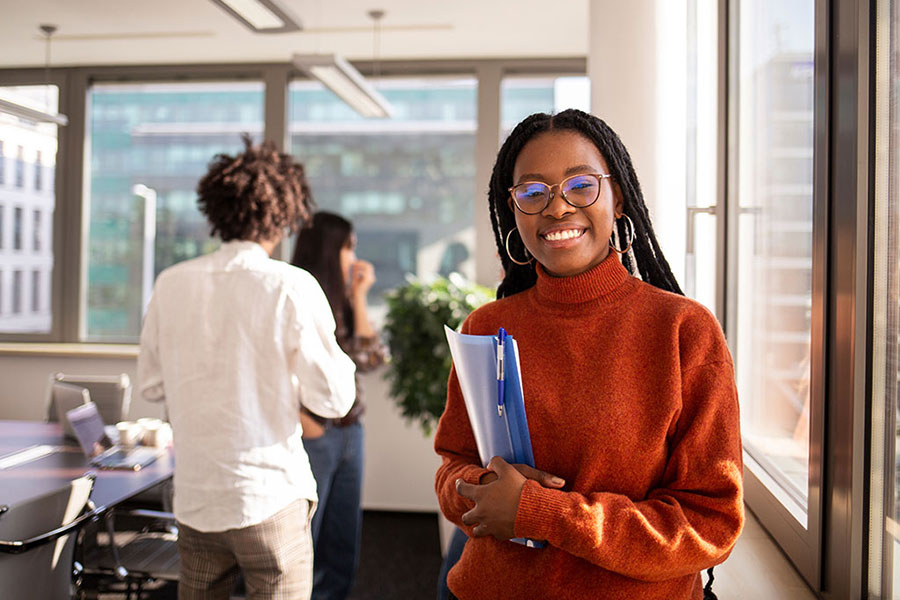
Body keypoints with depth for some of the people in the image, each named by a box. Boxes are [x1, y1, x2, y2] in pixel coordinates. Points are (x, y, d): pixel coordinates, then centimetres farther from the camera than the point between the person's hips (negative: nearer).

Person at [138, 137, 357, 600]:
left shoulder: (172, 284, 0)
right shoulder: (292, 287, -12)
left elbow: (151, 386, 10)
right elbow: (333, 400, -9)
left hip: (194, 498, 4)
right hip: (270, 499, -4)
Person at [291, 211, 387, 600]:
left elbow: (371, 357, 4)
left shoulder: (339, 304, 14)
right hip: (315, 438, -8)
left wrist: (358, 297, 5)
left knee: (342, 551, 14)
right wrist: (305, 424, -16)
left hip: (349, 434, 8)